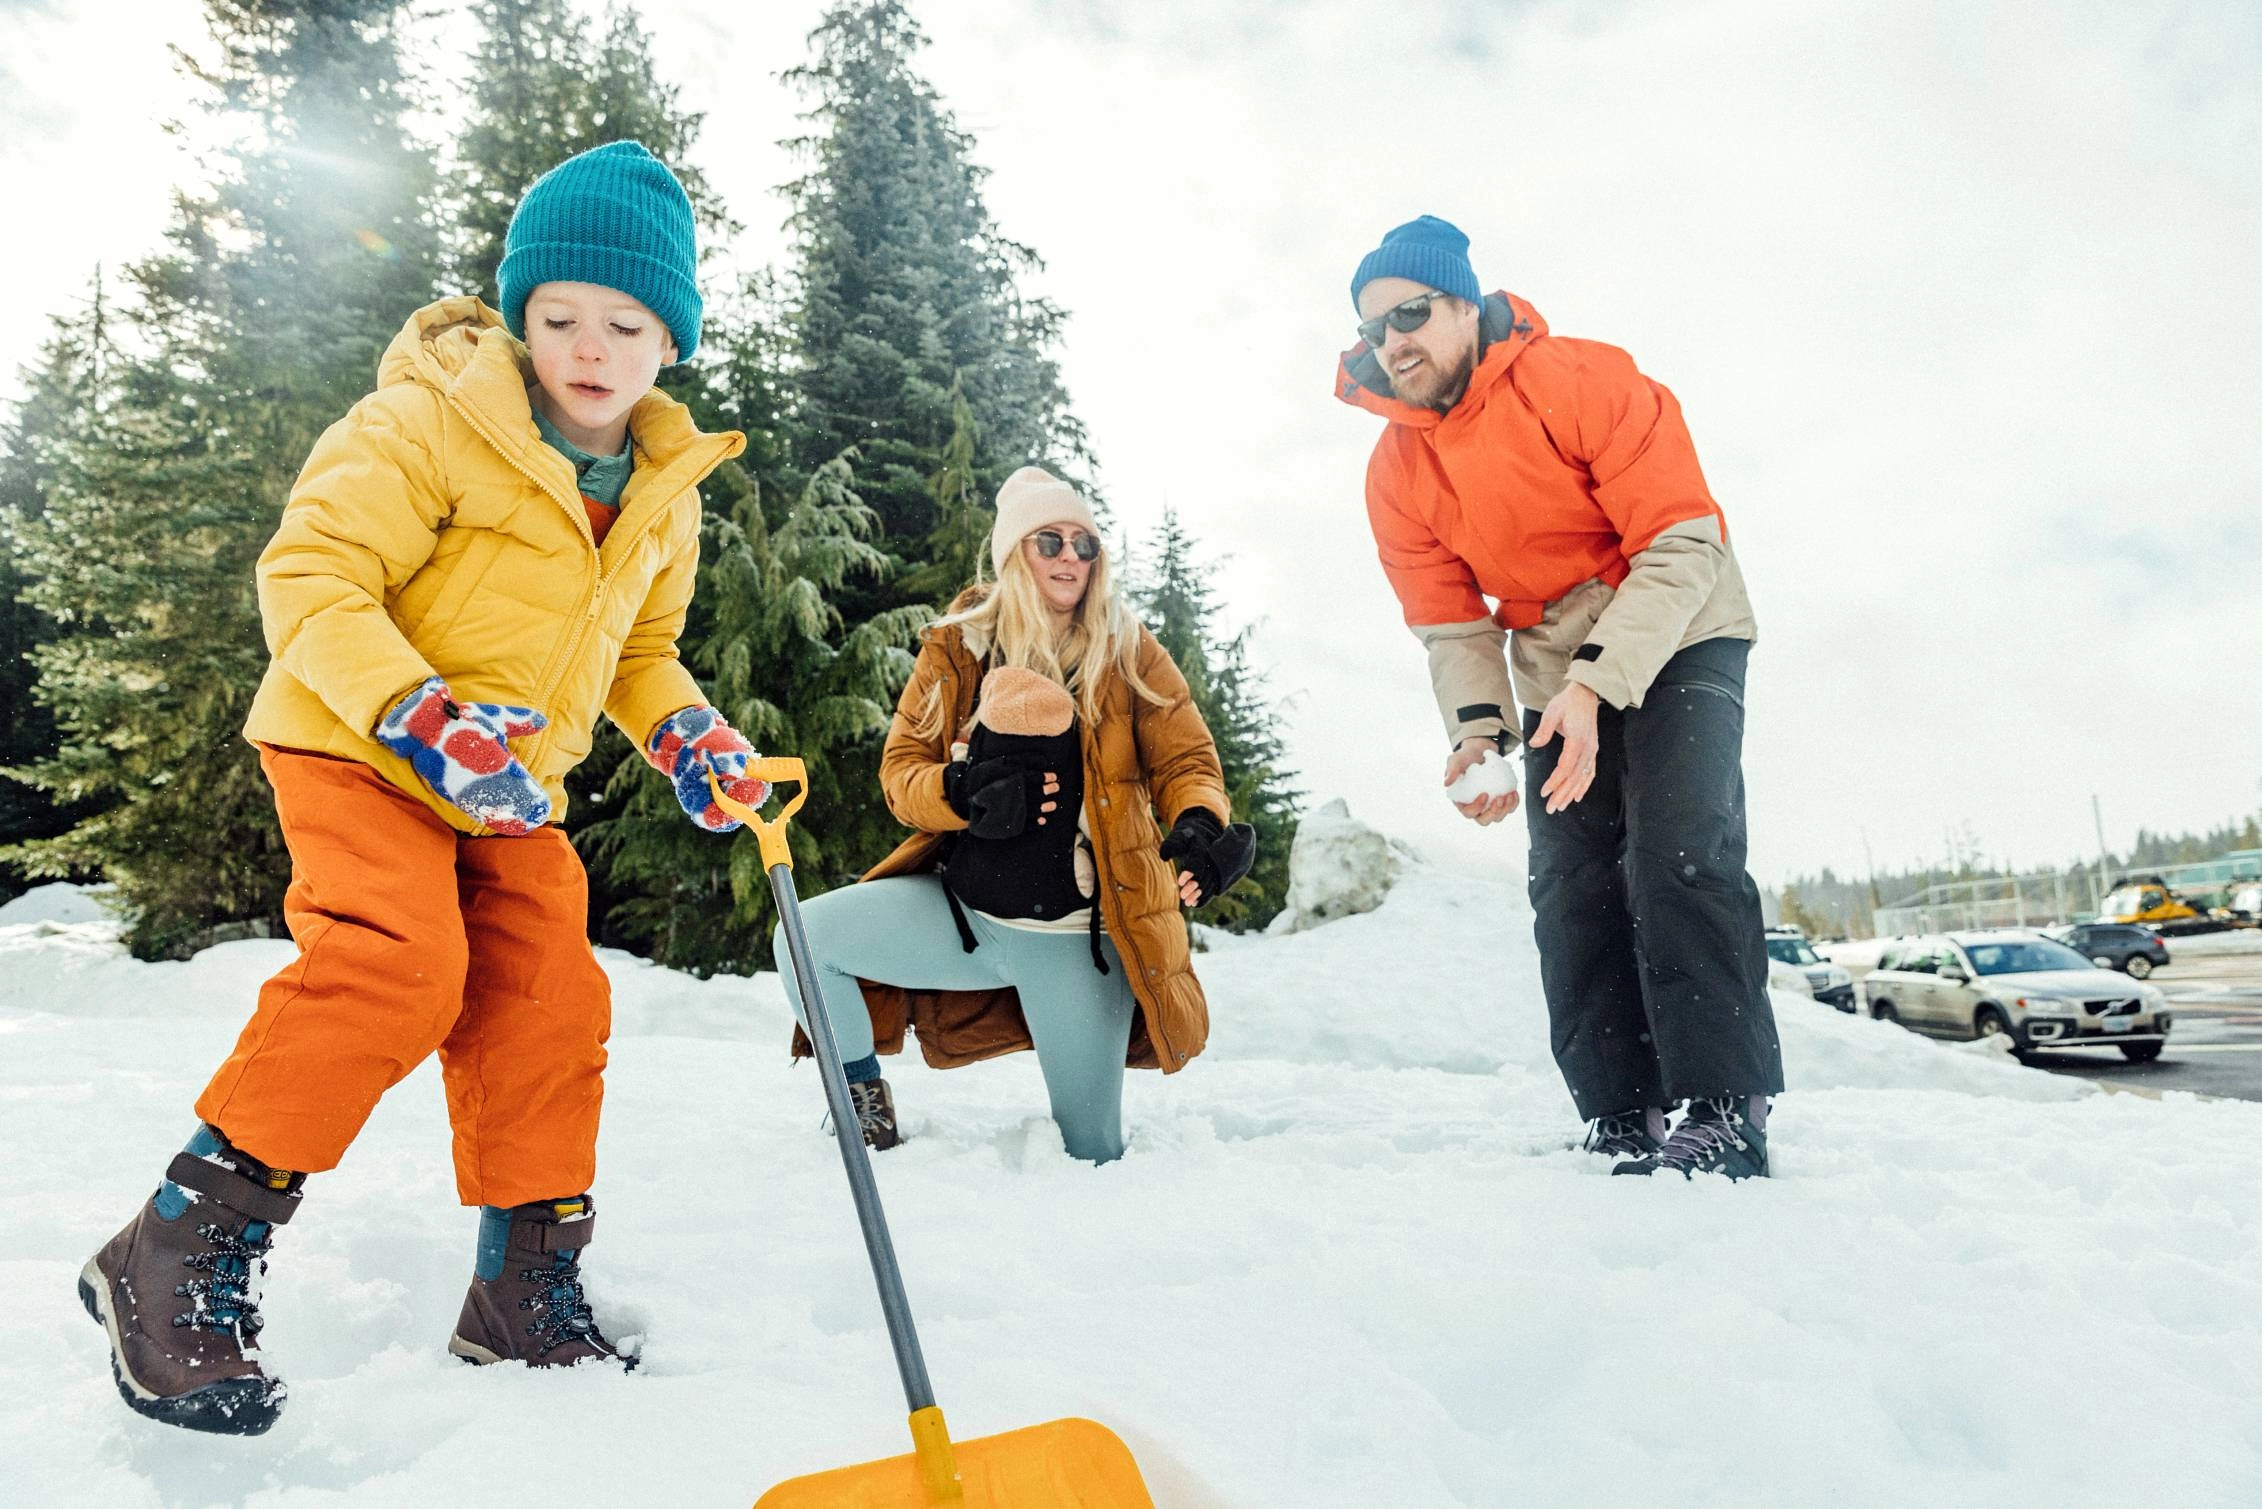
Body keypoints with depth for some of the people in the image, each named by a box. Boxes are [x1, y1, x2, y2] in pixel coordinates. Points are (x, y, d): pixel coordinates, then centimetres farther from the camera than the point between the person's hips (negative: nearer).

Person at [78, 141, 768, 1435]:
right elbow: (313, 574, -19)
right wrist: (422, 717, -33)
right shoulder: (431, 422, -15)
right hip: (357, 749, -6)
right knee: (395, 965, -26)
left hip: (513, 789, 6)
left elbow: (638, 646, 17)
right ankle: (179, 1255, -10)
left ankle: (528, 1295, 11)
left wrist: (688, 734, -3)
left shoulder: (666, 490, 5)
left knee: (550, 1000, -2)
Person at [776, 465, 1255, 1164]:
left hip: (1077, 937, -1)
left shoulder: (1130, 656, -3)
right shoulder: (955, 650, 0)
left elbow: (1185, 761, -4)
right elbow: (901, 768, 0)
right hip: (963, 912, 2)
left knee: (1093, 1154, 3)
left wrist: (1200, 828, -27)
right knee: (807, 935, -15)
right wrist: (962, 794, -22)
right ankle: (863, 1091, 12)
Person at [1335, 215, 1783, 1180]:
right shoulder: (1395, 472, -4)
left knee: (1679, 854, -21)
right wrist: (1477, 728, -21)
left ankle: (1724, 1114, -14)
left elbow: (1681, 546, -22)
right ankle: (1625, 1133, 3)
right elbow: (1451, 625, -3)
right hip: (1558, 676, 5)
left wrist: (1596, 685, -31)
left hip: (1676, 641, -5)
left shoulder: (1583, 382, -19)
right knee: (1572, 894, -3)